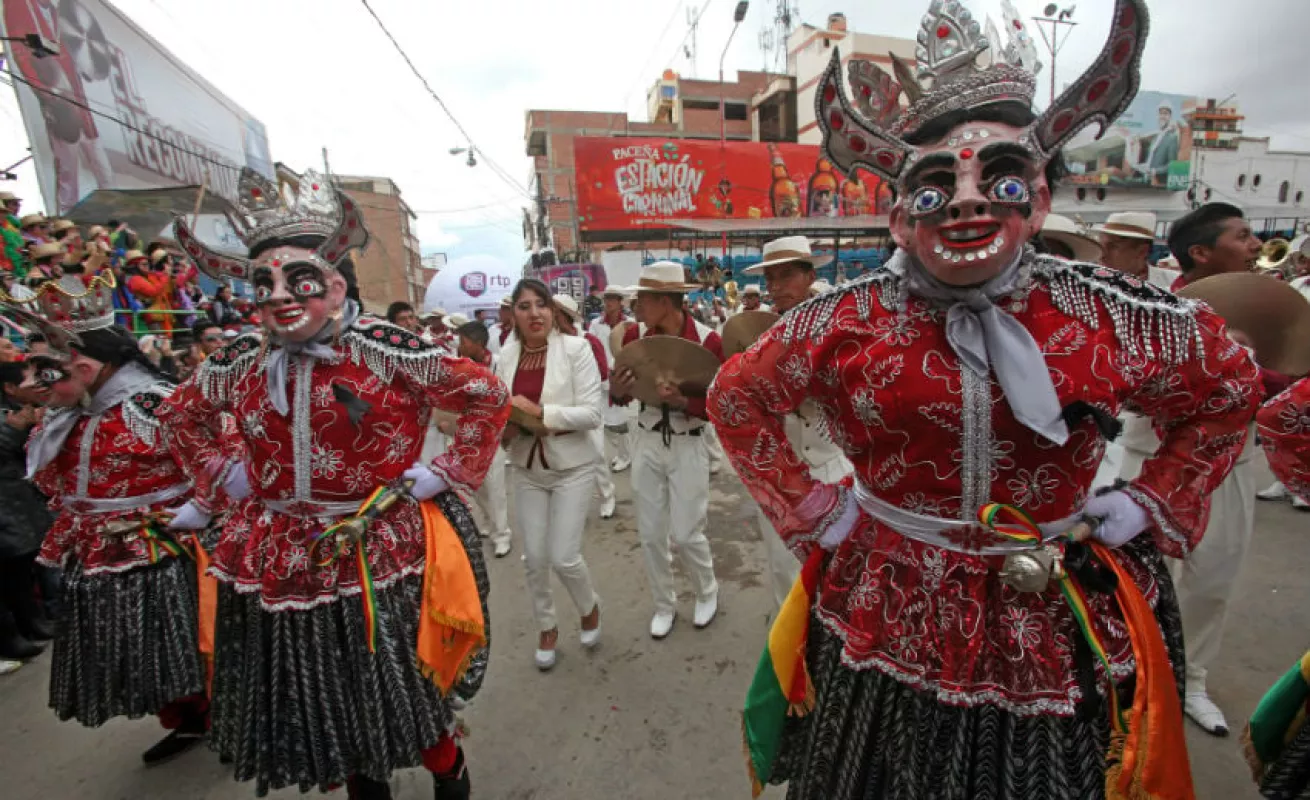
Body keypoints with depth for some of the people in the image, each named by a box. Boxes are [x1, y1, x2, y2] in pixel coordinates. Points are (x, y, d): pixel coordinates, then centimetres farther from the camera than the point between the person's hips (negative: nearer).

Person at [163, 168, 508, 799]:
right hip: (281, 562, 5)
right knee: (317, 704, 22)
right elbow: (179, 416, 20)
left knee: (400, 696, 13)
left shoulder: (385, 350, -16)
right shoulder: (238, 364, 0)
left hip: (379, 554, -4)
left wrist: (447, 470, -12)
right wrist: (225, 473, 7)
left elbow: (487, 396, -11)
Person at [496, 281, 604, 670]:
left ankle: (589, 607, 33)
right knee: (534, 558, 10)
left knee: (563, 557, -2)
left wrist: (539, 411, -26)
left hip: (572, 466, -4)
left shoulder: (576, 347, -11)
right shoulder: (507, 355, 1)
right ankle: (547, 627, 38)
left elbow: (592, 414, -16)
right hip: (527, 468, 4)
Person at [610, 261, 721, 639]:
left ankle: (707, 593, 34)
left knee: (685, 533, 2)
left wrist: (684, 402, -29)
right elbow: (624, 394, 5)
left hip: (688, 445, -4)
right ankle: (664, 605, 34)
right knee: (650, 534, 11)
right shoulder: (635, 335, -4)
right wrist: (616, 391, -19)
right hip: (647, 442, 4)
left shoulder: (708, 340, -16)